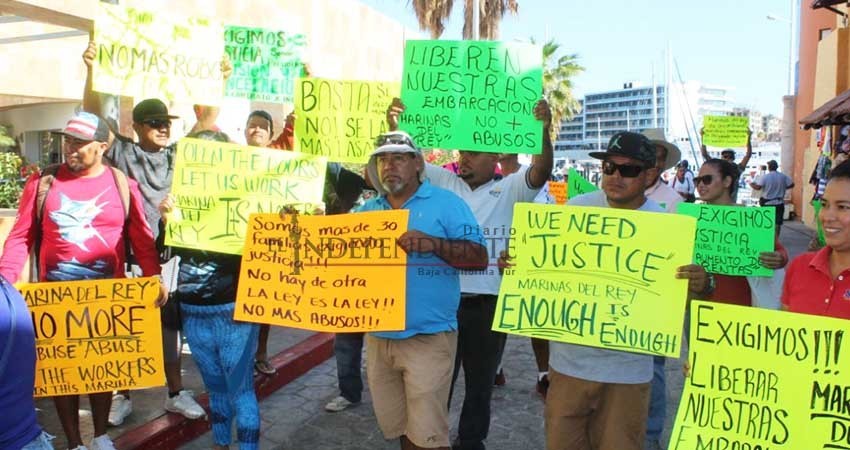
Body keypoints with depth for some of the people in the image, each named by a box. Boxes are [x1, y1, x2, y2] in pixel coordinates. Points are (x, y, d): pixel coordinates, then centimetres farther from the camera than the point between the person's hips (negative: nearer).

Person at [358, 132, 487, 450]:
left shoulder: (446, 204, -5)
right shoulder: (367, 210, 11)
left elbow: (479, 257, -13)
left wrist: (433, 243, -28)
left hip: (428, 339, -5)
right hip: (378, 338, 6)